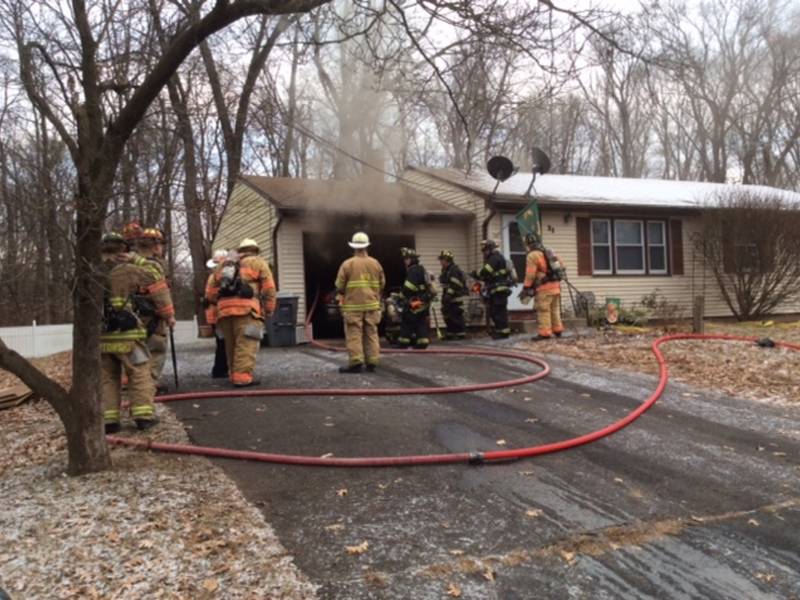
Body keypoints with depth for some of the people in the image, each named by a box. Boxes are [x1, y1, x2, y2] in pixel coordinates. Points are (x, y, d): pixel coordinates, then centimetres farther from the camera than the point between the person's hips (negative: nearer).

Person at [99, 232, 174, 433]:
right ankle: (144, 415, -2)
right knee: (140, 376, 3)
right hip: (126, 335, -4)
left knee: (107, 379, 11)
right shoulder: (129, 271, -4)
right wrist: (168, 313, 9)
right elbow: (157, 284, 0)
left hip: (101, 337, 4)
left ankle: (108, 420, 9)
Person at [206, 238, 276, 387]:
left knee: (231, 345, 15)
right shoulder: (258, 263, 12)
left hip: (224, 309, 6)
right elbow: (269, 289, 3)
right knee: (246, 344, -8)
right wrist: (269, 310, 9)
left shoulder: (223, 265, 28)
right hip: (245, 308, -5)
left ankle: (234, 374, 19)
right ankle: (242, 376, -15)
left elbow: (211, 293, 25)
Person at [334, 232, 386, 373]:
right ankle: (372, 362, 9)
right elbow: (382, 285, 12)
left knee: (354, 335, -2)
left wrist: (341, 298, 15)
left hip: (353, 306, -4)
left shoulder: (347, 264, -7)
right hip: (372, 305, 4)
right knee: (371, 334, 8)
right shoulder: (375, 264, 5)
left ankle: (355, 363, -6)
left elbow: (340, 286, -3)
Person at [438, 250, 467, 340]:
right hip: (448, 296, 10)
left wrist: (448, 295, -26)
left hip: (456, 296, -10)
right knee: (447, 316, 11)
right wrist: (444, 296, 19)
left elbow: (454, 285, -23)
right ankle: (450, 334, 19)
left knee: (456, 316, -9)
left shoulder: (454, 270, -16)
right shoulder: (445, 270, 15)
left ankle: (461, 334, -2)